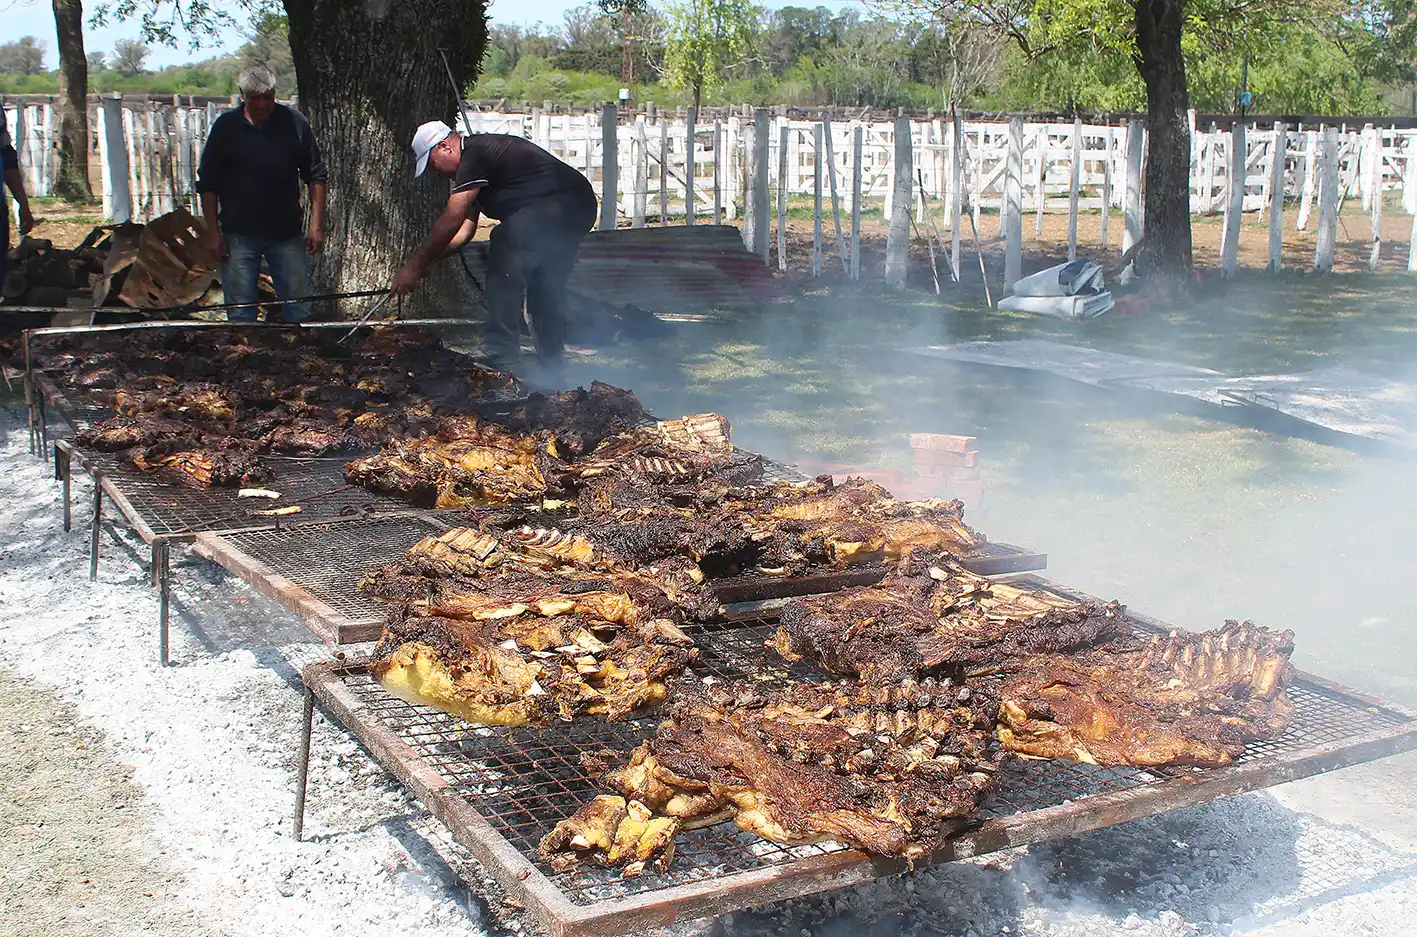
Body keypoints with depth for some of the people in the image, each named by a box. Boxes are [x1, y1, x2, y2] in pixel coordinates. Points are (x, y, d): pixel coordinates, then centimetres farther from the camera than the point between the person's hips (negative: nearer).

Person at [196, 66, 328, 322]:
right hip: (238, 235, 0)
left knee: (299, 308, 5)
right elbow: (207, 184, 3)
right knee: (240, 313, 3)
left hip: (287, 234, 1)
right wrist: (213, 232, -2)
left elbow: (316, 176, 5)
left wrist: (317, 224, -2)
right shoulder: (226, 127, -1)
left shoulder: (295, 122, 1)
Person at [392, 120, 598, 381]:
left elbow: (451, 221, -14)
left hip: (554, 206, -11)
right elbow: (465, 230, 22)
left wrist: (415, 265, -8)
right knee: (546, 288, 16)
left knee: (504, 270, -12)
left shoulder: (475, 155, -11)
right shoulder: (482, 152, 22)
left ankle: (501, 364, -11)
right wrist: (426, 260, 15)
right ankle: (552, 372, 21)